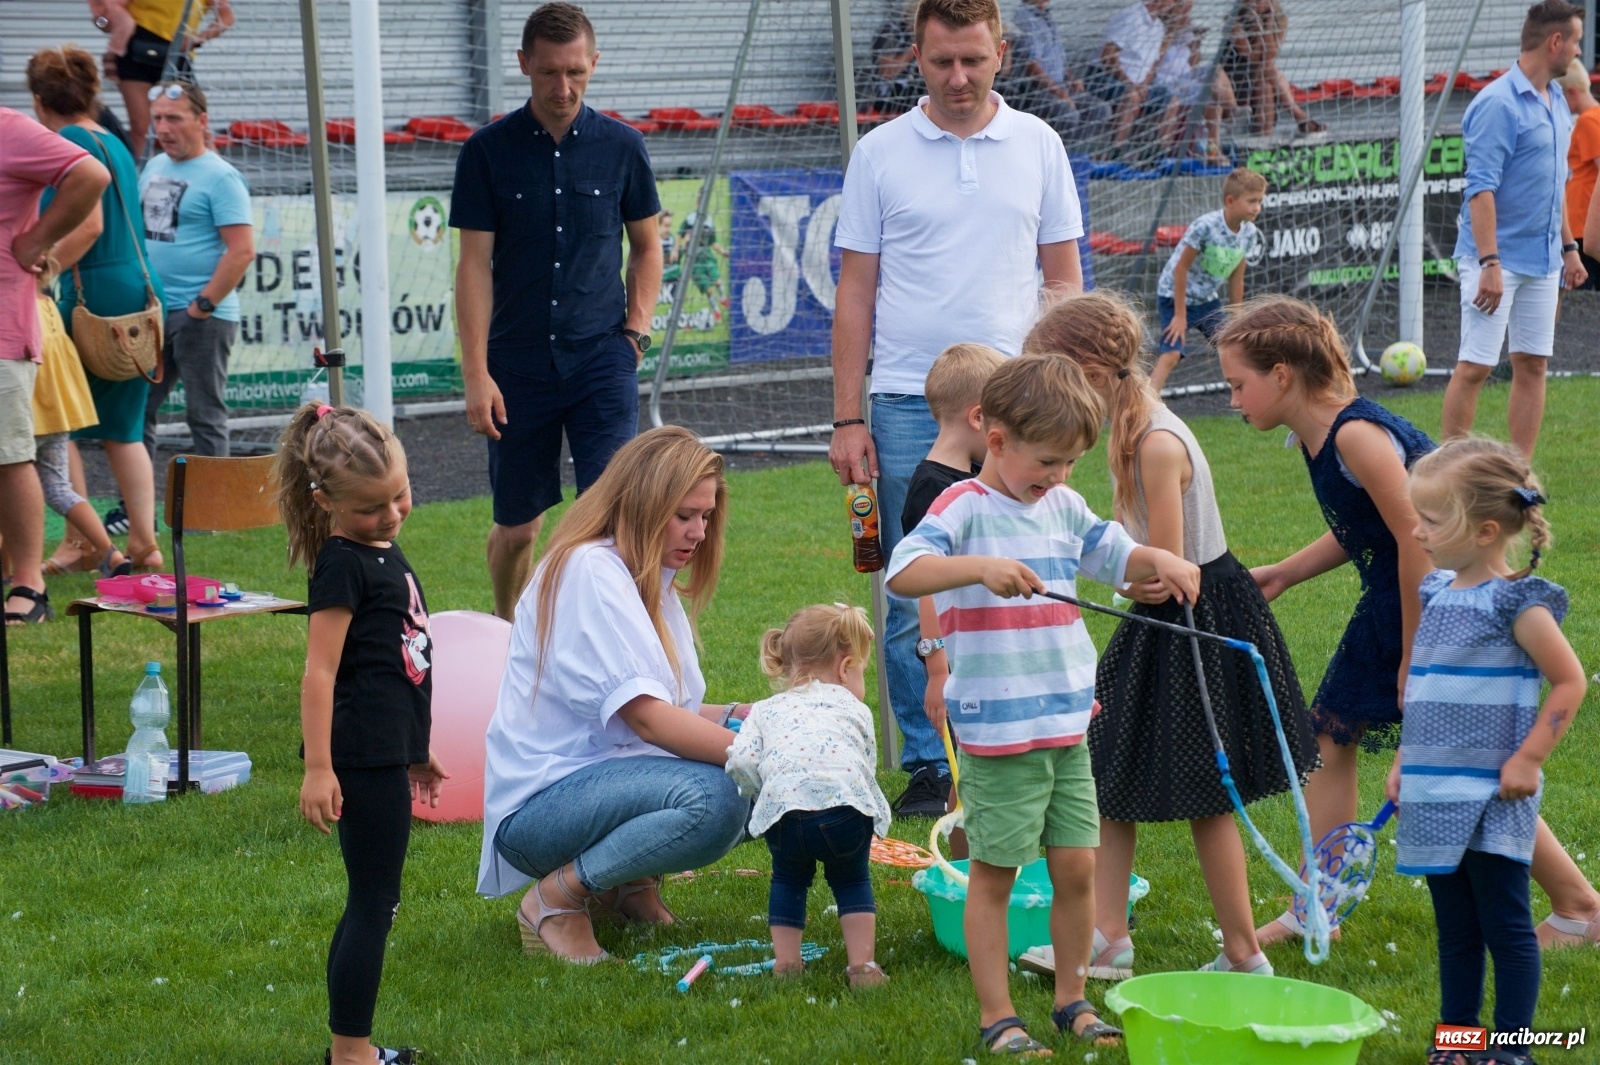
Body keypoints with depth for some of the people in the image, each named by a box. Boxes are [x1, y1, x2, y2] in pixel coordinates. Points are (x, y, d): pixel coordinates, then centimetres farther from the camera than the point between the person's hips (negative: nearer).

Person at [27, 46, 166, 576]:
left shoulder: (70, 143, -9)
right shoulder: (114, 143, 16)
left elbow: (89, 224, -19)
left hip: (95, 294, -8)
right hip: (143, 291, 8)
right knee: (123, 428, 12)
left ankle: (84, 538, -1)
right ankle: (144, 542, 7)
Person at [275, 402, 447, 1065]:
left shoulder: (382, 552, 15)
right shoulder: (343, 565, -13)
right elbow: (320, 671, -17)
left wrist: (415, 751, 28)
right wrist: (317, 768, -22)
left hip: (389, 752, 9)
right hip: (363, 757, -9)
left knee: (371, 902, 13)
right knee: (374, 902, -6)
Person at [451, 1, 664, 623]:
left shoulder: (621, 147, 4)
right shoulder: (489, 152, -1)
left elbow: (646, 246, 16)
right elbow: (475, 267, -2)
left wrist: (636, 328, 2)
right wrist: (476, 374, -8)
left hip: (602, 361, 0)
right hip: (518, 364, 0)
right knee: (516, 529, 9)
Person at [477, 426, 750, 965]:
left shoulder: (652, 581, 15)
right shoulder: (590, 571, -16)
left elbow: (673, 713, 11)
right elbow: (646, 717, -26)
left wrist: (742, 716, -7)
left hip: (605, 776, 10)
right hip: (537, 807, -10)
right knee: (712, 802, -32)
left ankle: (631, 879, 8)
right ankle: (559, 895, -14)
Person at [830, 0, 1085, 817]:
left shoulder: (1037, 145, 7)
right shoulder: (881, 153, 3)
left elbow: (1063, 278, 10)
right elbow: (855, 292, 4)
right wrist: (846, 420, -1)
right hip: (909, 407, -1)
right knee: (914, 604, 1)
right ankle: (927, 769, 9)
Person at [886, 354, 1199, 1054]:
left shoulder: (1064, 508, 11)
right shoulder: (964, 508, -11)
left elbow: (1118, 557, 26)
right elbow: (902, 573, -26)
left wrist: (1159, 560, 4)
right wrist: (979, 565, -40)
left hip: (1068, 723, 6)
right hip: (996, 729, -6)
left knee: (1078, 866, 10)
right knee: (993, 873, 2)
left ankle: (1071, 1000, 25)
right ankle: (996, 1017, 11)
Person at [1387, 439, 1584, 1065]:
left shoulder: (1516, 604, -12)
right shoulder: (1439, 593, 11)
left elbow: (1569, 683, -11)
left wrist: (1528, 760, -14)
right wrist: (1404, 761, 18)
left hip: (1491, 799, -7)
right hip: (1437, 796, 7)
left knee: (1505, 927, 0)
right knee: (1455, 930, 14)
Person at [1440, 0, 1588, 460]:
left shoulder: (1556, 103, 12)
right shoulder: (1498, 104, -15)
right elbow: (1481, 189, -19)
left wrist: (1569, 246, 19)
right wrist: (1490, 264, -24)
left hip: (1543, 261, 8)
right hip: (1498, 260, -8)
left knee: (1532, 364, 7)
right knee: (1475, 366, -6)